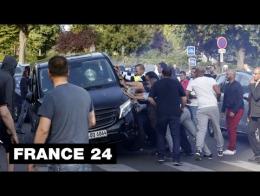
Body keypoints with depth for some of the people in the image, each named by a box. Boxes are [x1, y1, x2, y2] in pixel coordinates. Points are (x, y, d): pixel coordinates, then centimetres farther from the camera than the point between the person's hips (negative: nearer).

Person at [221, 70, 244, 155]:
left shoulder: (237, 85, -11)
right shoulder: (227, 85, 12)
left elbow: (240, 100, -15)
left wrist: (234, 111, -18)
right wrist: (223, 109, 12)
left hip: (236, 110, -8)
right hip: (229, 109, 8)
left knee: (232, 129, -10)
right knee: (229, 129, 8)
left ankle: (231, 149, -8)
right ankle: (232, 148, 15)